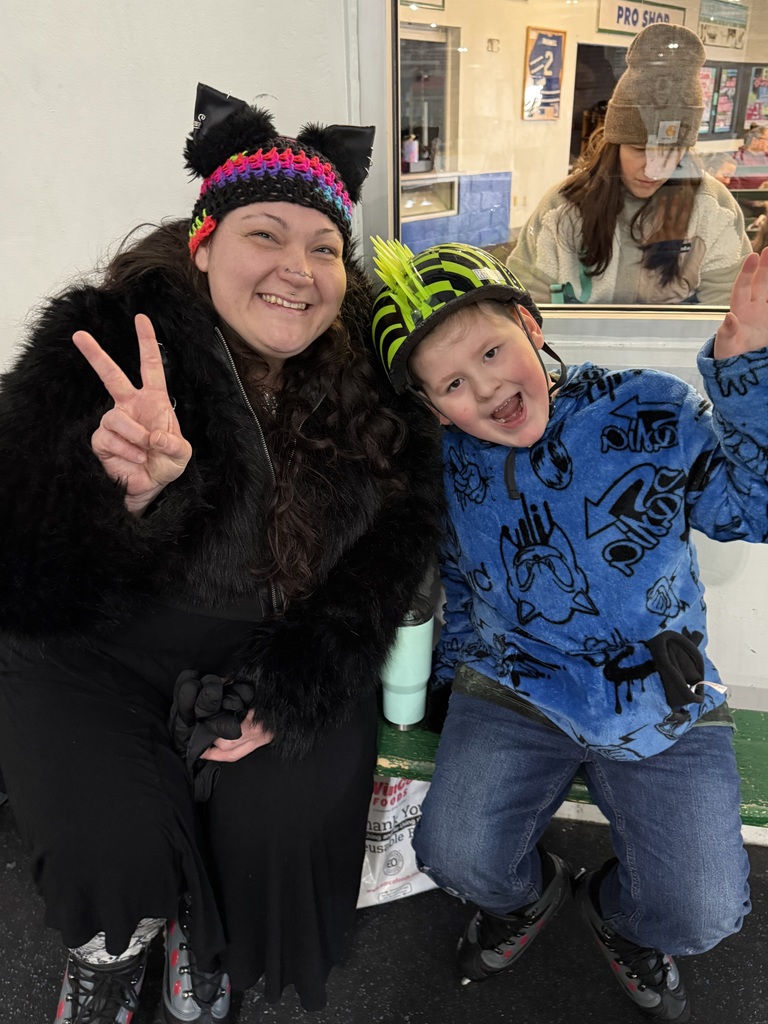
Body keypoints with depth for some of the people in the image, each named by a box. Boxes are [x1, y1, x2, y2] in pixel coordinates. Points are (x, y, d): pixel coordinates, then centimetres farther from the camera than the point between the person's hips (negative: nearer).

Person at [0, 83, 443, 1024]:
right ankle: (107, 948, 22)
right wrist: (126, 491, -43)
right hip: (99, 648, -1)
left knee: (284, 820, -17)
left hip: (282, 650, 2)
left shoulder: (371, 388, -6)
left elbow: (387, 560, -2)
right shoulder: (101, 342, -15)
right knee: (116, 835, -21)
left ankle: (204, 942, 23)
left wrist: (294, 690, -13)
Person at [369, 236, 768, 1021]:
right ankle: (528, 892, 26)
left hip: (663, 705, -1)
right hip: (512, 694, 2)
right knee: (456, 855, -13)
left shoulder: (647, 412, -9)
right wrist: (452, 675, 20)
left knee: (702, 916, -8)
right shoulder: (446, 468, 0)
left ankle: (621, 914, 31)